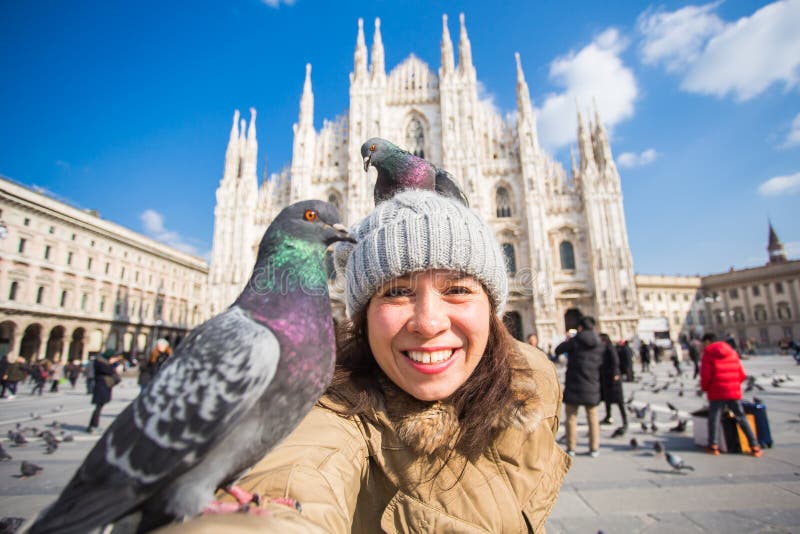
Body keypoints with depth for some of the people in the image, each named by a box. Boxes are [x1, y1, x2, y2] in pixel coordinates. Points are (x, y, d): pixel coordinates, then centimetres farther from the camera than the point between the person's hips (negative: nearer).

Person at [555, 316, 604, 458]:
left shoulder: (575, 341, -11)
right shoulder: (600, 344, 1)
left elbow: (558, 350, -3)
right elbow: (600, 362, 13)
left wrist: (567, 340, 14)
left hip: (573, 385, -3)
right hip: (592, 387, 3)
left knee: (571, 417, 7)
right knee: (592, 418, 15)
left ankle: (571, 448, 10)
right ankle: (594, 448, 19)